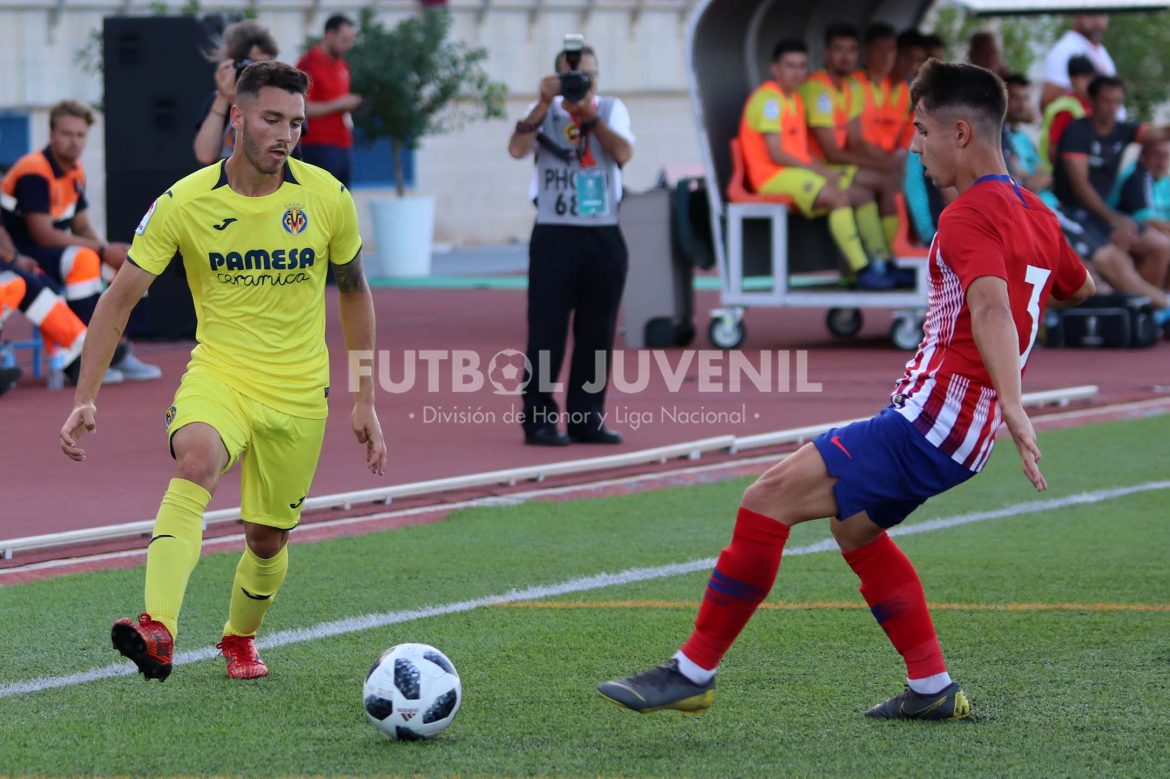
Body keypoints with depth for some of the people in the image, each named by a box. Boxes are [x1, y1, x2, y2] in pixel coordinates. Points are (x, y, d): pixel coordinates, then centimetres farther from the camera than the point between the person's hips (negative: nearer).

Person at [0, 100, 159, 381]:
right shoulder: (34, 171, -20)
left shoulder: (75, 170, 8)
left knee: (127, 263, 4)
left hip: (52, 253, 10)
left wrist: (111, 251, -10)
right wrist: (103, 250, -24)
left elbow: (83, 227, 12)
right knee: (83, 259, -33)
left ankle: (117, 354, 1)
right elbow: (42, 234, -25)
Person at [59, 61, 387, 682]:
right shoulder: (184, 202, -11)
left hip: (298, 392, 2)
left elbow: (354, 293, 10)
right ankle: (158, 632, -48)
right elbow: (120, 299, -6)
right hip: (218, 372, -2)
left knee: (267, 539, 9)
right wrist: (85, 398, -13)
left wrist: (365, 401, 10)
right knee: (196, 461, -33)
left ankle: (240, 637, 42)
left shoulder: (326, 198, -5)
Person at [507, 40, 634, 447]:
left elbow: (623, 153, -8)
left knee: (597, 333, 5)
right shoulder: (545, 112, 5)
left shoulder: (612, 110, 9)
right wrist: (544, 104, -18)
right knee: (546, 331, -4)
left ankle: (586, 418, 13)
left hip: (604, 236, 2)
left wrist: (590, 115, -14)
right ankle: (538, 419, -1)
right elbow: (517, 149, -13)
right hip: (555, 234, -2)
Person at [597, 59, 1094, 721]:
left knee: (770, 500, -14)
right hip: (960, 439, 10)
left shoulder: (971, 216, -14)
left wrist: (1011, 406, -44)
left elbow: (991, 307, -31)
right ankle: (934, 690, 28)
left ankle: (694, 673, -13)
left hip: (931, 419, -10)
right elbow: (1082, 288, 32)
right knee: (855, 526, 30)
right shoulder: (1036, 215, 14)